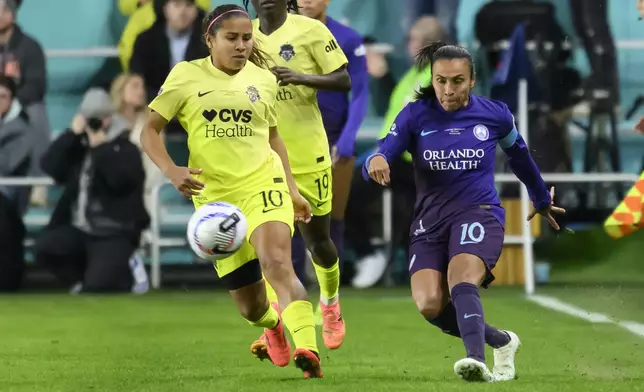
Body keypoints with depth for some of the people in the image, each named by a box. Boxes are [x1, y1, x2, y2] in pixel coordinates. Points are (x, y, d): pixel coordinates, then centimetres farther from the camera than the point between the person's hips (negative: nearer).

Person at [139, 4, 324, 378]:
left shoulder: (264, 79, 7)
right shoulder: (187, 75, -1)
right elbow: (150, 129, 1)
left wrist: (292, 189, 17)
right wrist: (171, 170, -17)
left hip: (263, 184, 0)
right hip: (214, 194, 0)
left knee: (277, 263, -30)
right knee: (250, 306, 6)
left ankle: (308, 349, -42)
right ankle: (273, 327, 43)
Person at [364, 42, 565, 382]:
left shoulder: (495, 115, 3)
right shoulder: (415, 116, 0)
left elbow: (519, 156, 22)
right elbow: (376, 162, -8)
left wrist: (542, 200, 37)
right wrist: (376, 161, -34)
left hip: (479, 214, -2)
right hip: (430, 221, 2)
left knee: (462, 283, -31)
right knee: (429, 304, -17)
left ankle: (477, 360, -51)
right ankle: (501, 342, 6)